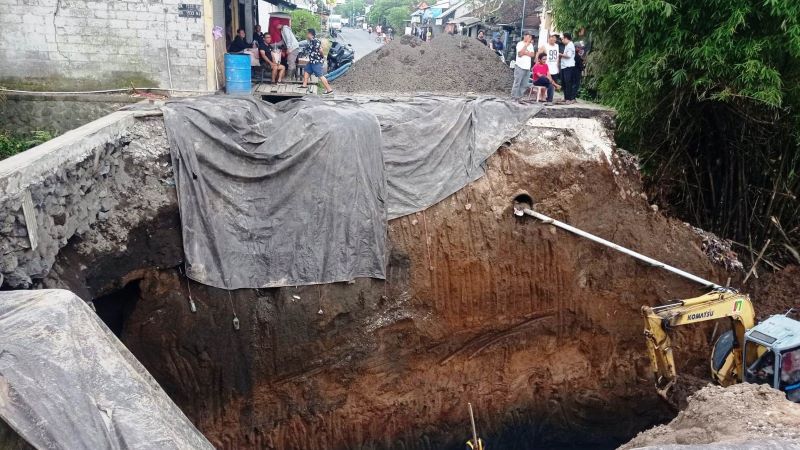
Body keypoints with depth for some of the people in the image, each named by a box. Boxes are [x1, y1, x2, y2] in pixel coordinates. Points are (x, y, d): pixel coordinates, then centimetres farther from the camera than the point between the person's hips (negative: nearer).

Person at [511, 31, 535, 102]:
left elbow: (532, 54, 3)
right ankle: (514, 98, -3)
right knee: (517, 83, -6)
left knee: (524, 85, 5)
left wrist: (525, 52, -11)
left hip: (527, 68, 6)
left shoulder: (531, 45, 15)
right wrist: (526, 45, -11)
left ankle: (519, 97, 11)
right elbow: (520, 54, -15)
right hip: (520, 67, -6)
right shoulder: (520, 44, -3)